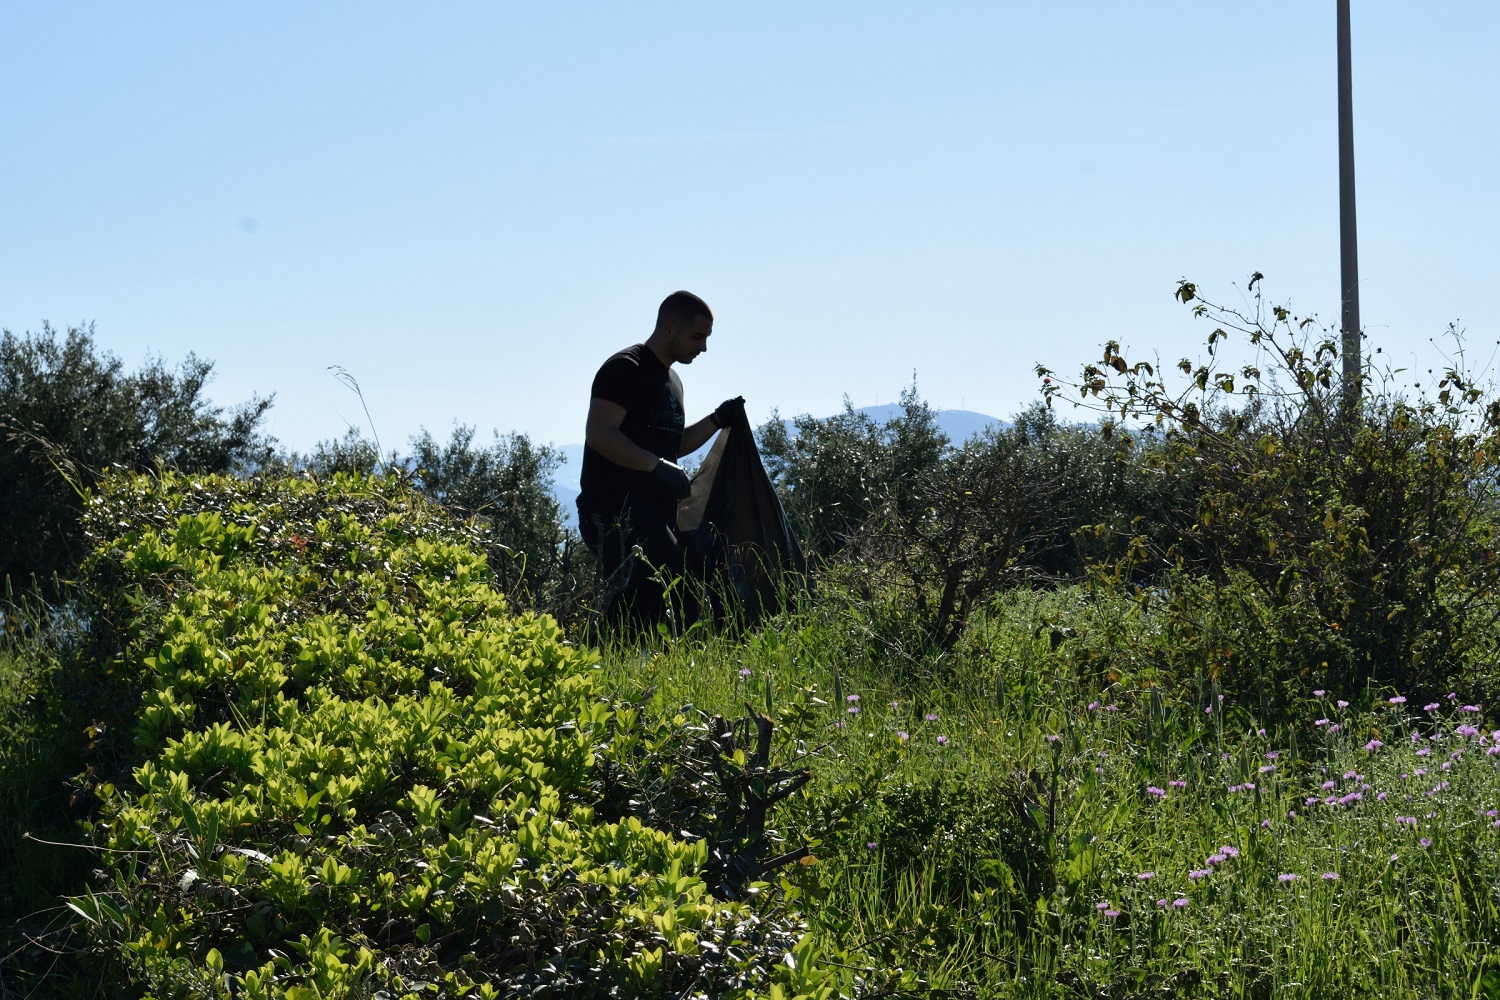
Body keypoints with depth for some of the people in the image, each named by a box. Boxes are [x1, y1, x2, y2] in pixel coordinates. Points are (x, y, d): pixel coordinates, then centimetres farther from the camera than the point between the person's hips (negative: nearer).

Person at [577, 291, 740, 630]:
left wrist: (716, 420, 16)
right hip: (618, 509, -10)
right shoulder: (625, 369, -8)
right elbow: (599, 433, -19)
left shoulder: (672, 381, 22)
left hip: (655, 511, 10)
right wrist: (658, 466, -24)